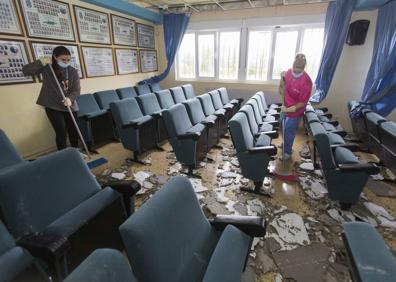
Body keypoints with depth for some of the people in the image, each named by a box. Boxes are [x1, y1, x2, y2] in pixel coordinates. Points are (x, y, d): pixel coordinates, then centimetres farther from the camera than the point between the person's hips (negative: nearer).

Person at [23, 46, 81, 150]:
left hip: (70, 106, 2)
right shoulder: (46, 68, -3)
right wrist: (41, 62, -20)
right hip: (52, 107, -2)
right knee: (61, 132, -6)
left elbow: (76, 90, -8)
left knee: (73, 131, 11)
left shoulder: (73, 71, -1)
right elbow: (25, 71, -10)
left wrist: (70, 99, -28)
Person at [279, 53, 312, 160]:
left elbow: (303, 102, -21)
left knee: (289, 132, 9)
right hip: (285, 108, 6)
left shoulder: (306, 81, -27)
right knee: (284, 129, 24)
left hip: (295, 111, -6)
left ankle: (287, 152, 31)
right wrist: (282, 78, -13)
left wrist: (289, 109, -30)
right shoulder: (289, 72, -9)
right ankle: (285, 144, 51)